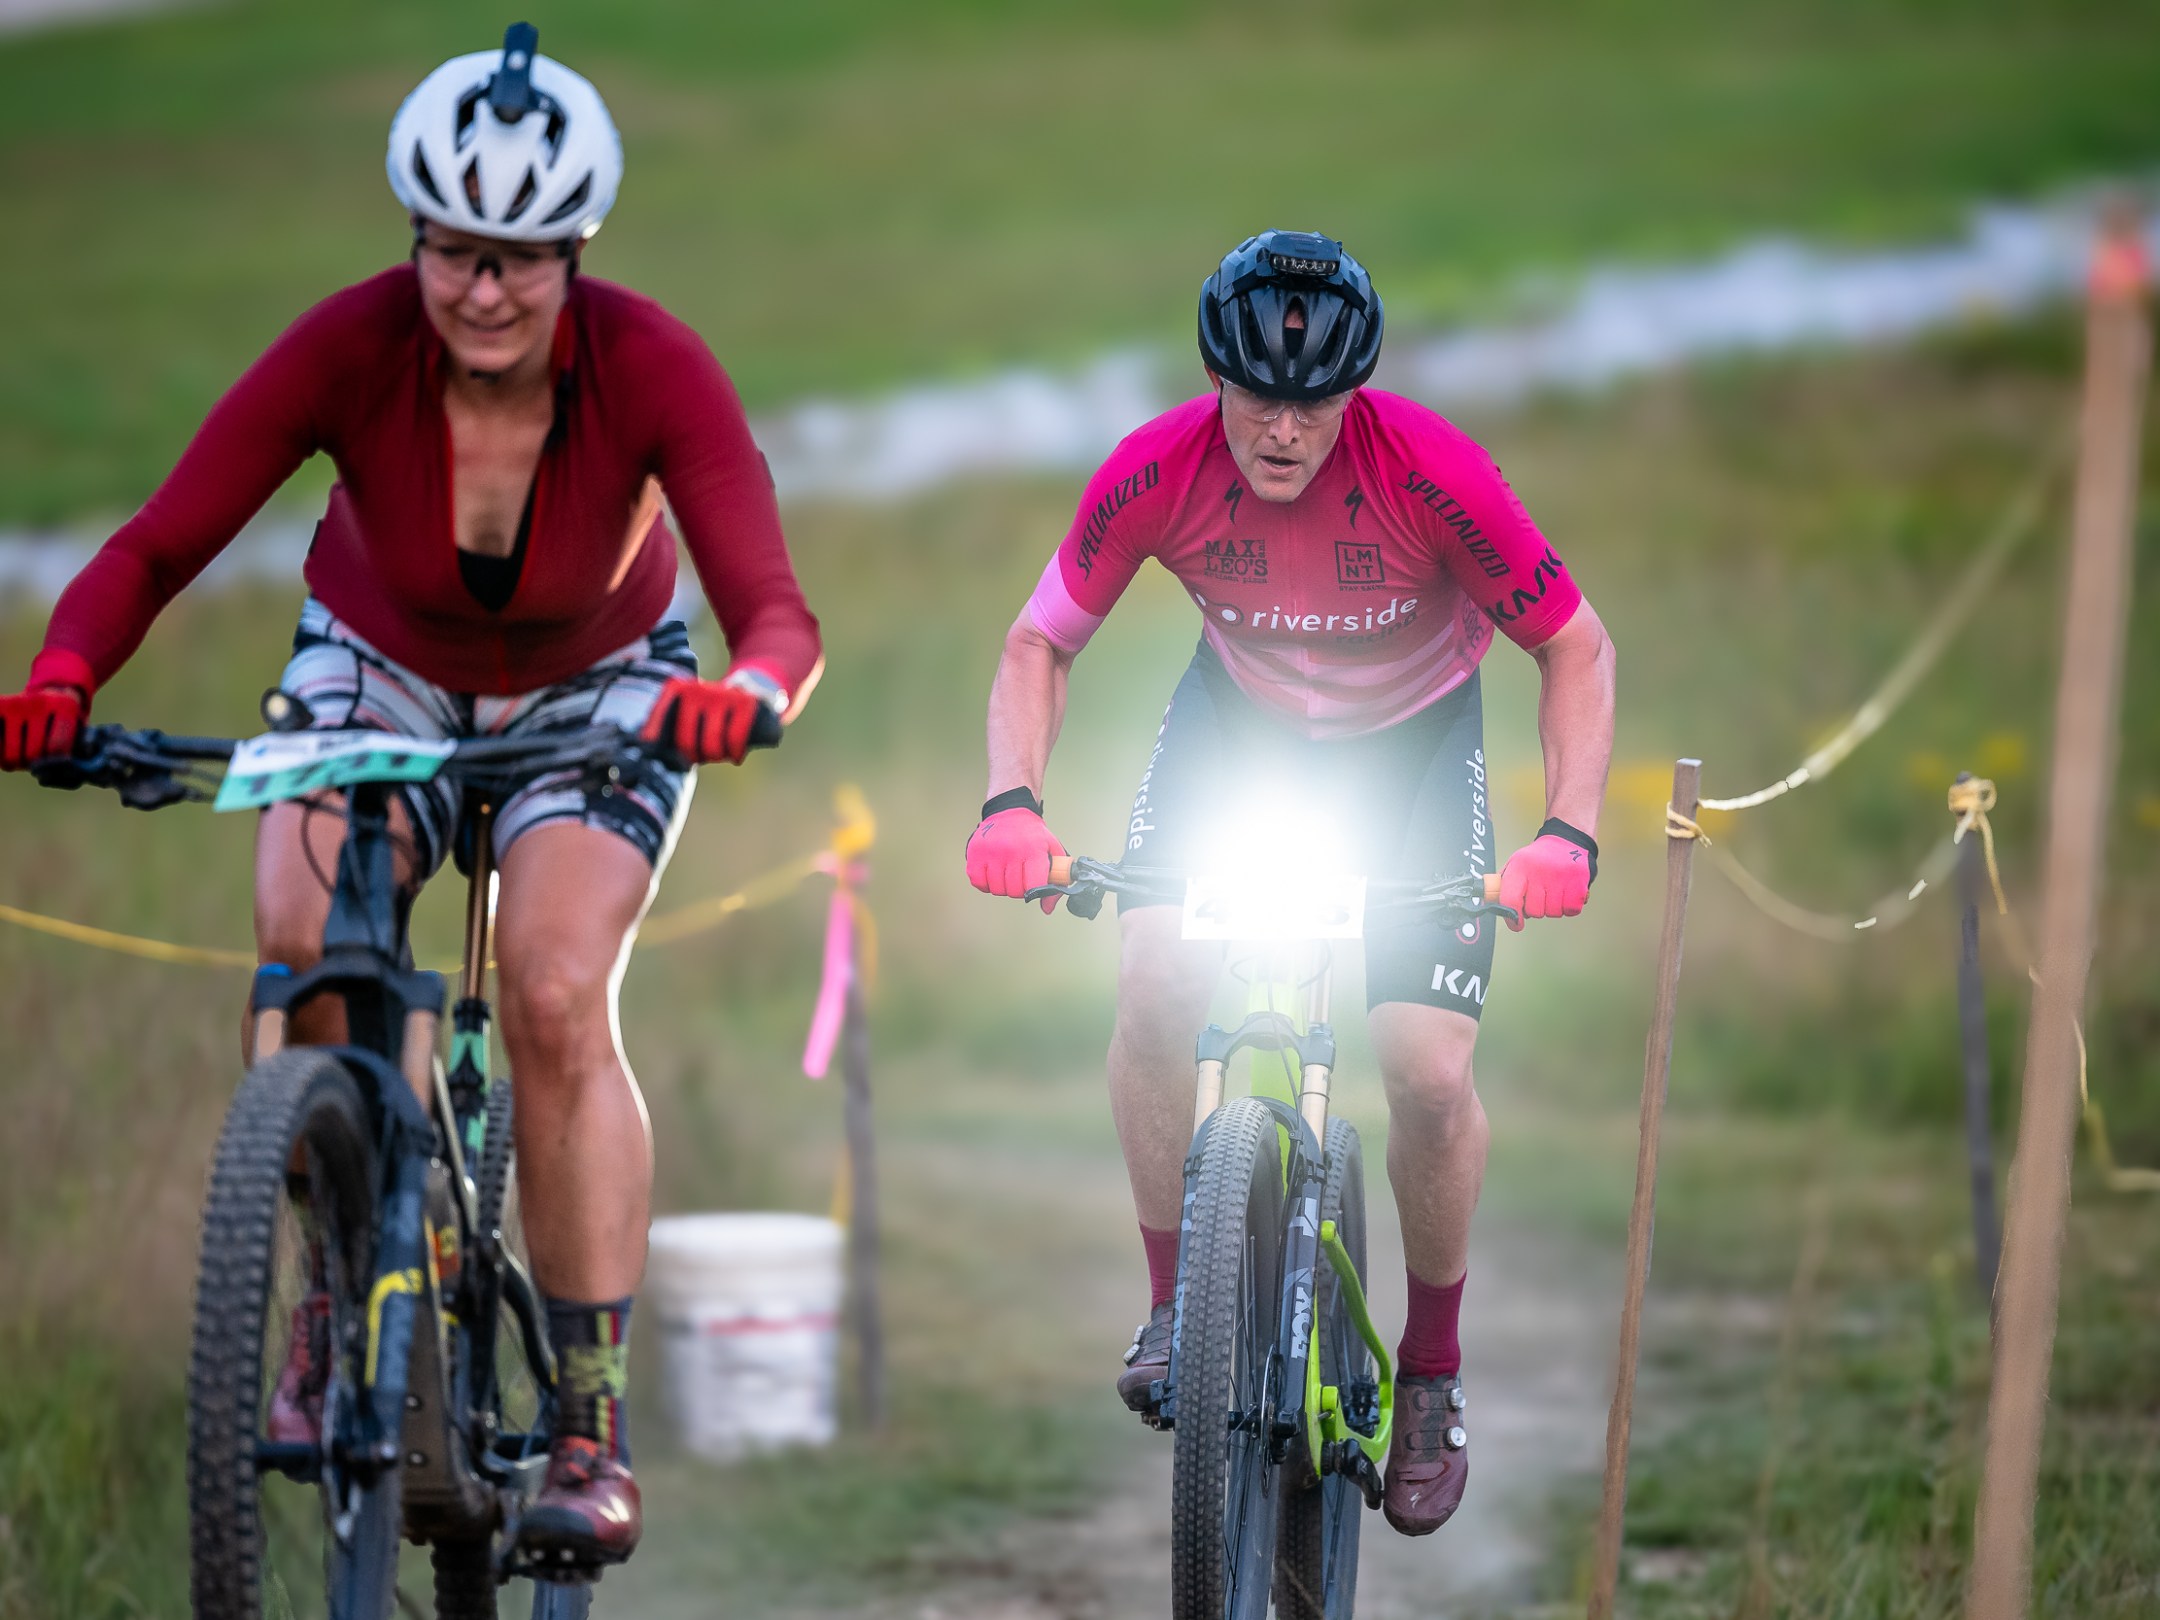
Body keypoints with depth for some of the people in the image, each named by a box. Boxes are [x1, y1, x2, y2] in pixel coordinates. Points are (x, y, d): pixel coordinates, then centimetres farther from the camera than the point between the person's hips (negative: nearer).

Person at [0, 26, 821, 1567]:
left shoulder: (651, 369, -30)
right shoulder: (350, 351, -29)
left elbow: (778, 611, -37)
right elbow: (155, 547, -28)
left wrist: (748, 691, -60)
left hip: (598, 686, -1)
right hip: (381, 665, 1)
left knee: (556, 996, -25)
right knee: (300, 942, -27)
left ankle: (594, 1426, -16)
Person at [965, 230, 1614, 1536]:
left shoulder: (1431, 474, -32)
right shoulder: (1155, 475, -27)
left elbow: (1577, 647, -20)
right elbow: (1041, 645, -12)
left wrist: (1569, 832, -33)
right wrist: (1014, 802, -29)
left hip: (1413, 740, -2)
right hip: (1238, 717, 2)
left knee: (1429, 1070, -13)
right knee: (1157, 985, -22)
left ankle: (1433, 1371, 10)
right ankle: (1175, 1304, -4)